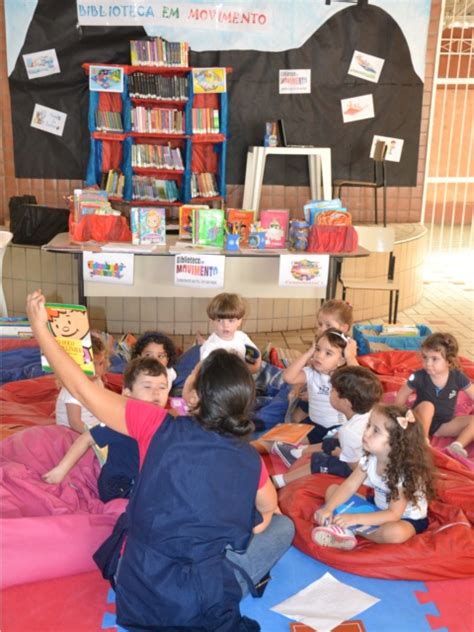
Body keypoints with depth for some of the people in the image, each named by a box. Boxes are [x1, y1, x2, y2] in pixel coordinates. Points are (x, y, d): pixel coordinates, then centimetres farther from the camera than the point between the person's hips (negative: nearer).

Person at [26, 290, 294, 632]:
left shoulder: (158, 427, -16)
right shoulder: (250, 460, -9)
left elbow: (83, 390, -7)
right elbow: (269, 511, 11)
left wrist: (40, 327, 2)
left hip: (137, 597, 2)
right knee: (283, 525, 18)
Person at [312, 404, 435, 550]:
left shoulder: (406, 472, -30)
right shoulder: (369, 459, -12)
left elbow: (394, 514, -31)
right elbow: (349, 486, -10)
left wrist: (356, 518, -38)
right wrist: (328, 508, -27)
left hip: (408, 519, -6)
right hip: (379, 509, 7)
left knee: (395, 533, -42)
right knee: (332, 489, -1)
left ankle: (351, 529, -20)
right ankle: (344, 528, -25)